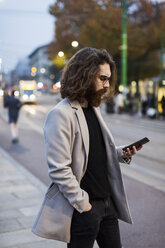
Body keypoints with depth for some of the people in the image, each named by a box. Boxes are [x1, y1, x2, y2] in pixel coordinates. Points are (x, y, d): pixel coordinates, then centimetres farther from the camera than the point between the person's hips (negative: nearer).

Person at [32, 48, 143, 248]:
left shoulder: (93, 109, 10)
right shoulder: (61, 114, -17)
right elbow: (59, 170, -21)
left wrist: (122, 154, -1)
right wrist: (83, 205, -16)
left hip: (108, 202, 8)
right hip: (83, 209, -8)